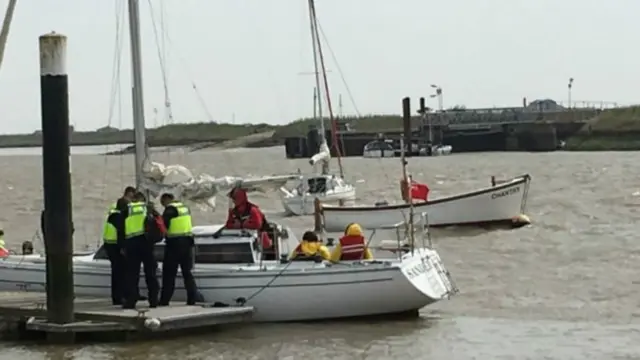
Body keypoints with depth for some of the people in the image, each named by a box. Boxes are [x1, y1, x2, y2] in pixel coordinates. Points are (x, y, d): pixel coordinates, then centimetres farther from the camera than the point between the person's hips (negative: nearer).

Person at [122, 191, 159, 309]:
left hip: (131, 242, -1)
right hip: (146, 241, 1)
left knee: (132, 273, 0)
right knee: (150, 272, 8)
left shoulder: (127, 210, 11)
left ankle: (130, 301, -6)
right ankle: (153, 300, 8)